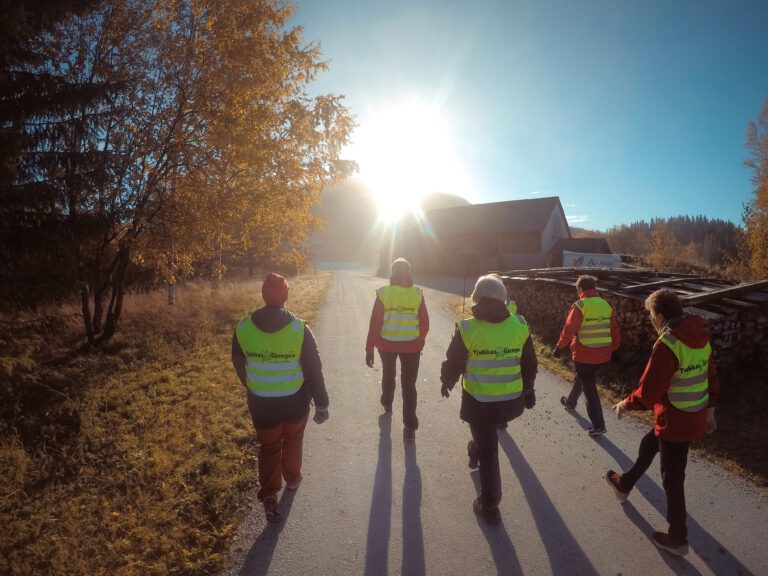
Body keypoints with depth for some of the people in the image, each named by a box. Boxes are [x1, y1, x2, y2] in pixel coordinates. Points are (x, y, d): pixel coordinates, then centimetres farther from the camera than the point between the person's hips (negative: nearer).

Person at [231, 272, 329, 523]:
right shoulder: (299, 328, -19)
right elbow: (314, 370, -14)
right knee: (293, 440, 25)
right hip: (295, 401, 0)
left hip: (261, 403, 1)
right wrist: (321, 404, -4)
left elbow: (239, 365, 5)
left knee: (269, 447, 17)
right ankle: (292, 478, 44)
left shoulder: (243, 327, -11)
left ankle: (269, 496, 8)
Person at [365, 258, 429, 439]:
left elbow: (374, 324, -11)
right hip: (411, 346, 0)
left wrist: (369, 349, -4)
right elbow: (424, 324, -2)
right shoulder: (417, 294, -7)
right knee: (409, 384, 8)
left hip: (387, 344, 0)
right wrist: (420, 342, 15)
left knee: (388, 375, 26)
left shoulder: (383, 293, -11)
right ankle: (410, 426, 7)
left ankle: (387, 403, 50)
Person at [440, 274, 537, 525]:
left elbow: (453, 363, -5)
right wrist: (528, 389, 20)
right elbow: (530, 363, 5)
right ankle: (474, 452, 58)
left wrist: (447, 382, 15)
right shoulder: (520, 325, -7)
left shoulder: (467, 328, -16)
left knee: (488, 449, 12)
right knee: (487, 435, 33)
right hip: (511, 400, 3)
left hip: (478, 401, -3)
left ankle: (489, 506, 22)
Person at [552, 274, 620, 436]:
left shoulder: (580, 306, -15)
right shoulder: (606, 305, 5)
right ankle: (570, 402, 47)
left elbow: (569, 330, -17)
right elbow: (615, 331, 10)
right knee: (581, 378, 27)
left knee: (589, 387, 3)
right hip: (602, 354, 7)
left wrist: (558, 347, -5)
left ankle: (598, 425, 3)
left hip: (584, 355, -7)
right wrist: (612, 350, 21)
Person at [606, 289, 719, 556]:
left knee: (672, 479, 10)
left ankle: (677, 539, 28)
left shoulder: (666, 345, -28)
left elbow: (648, 392, -26)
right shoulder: (700, 337, -1)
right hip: (695, 417, 9)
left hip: (675, 422, -9)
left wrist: (625, 404, -8)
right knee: (648, 445, 28)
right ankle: (624, 485, 49)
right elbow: (711, 377, 10)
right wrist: (709, 409, 23)